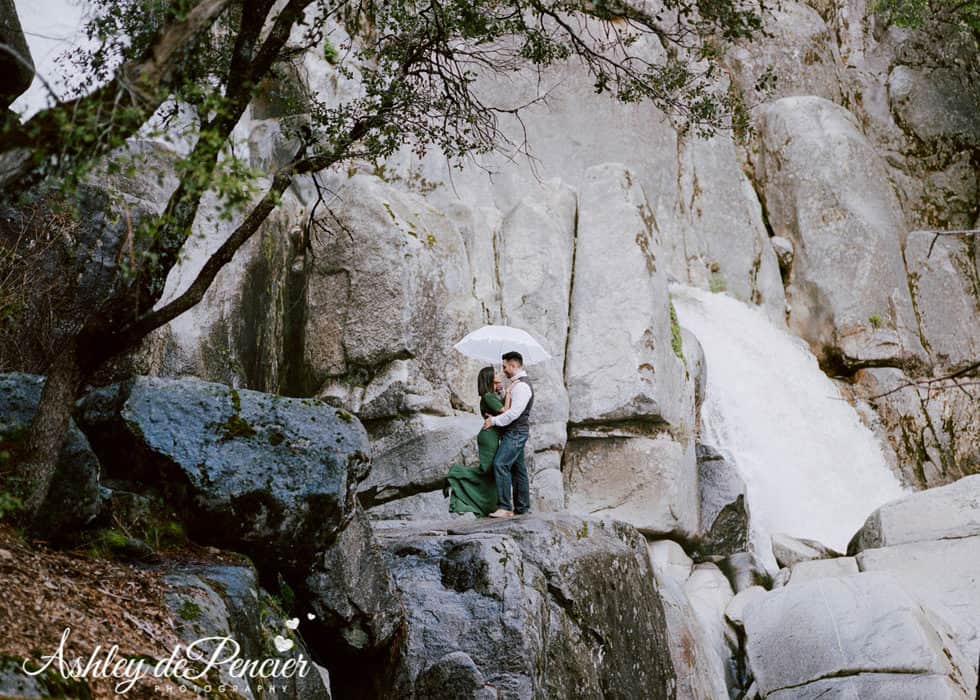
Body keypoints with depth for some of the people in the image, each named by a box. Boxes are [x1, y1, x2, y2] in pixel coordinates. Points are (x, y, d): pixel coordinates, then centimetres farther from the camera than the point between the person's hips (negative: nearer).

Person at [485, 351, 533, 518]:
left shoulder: (522, 385, -16)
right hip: (515, 432, 11)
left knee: (501, 465, -17)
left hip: (516, 432, -11)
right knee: (518, 469, 11)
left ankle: (505, 507, -20)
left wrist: (494, 420, -16)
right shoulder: (516, 384, 17)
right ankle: (522, 508, 15)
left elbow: (514, 412, -23)